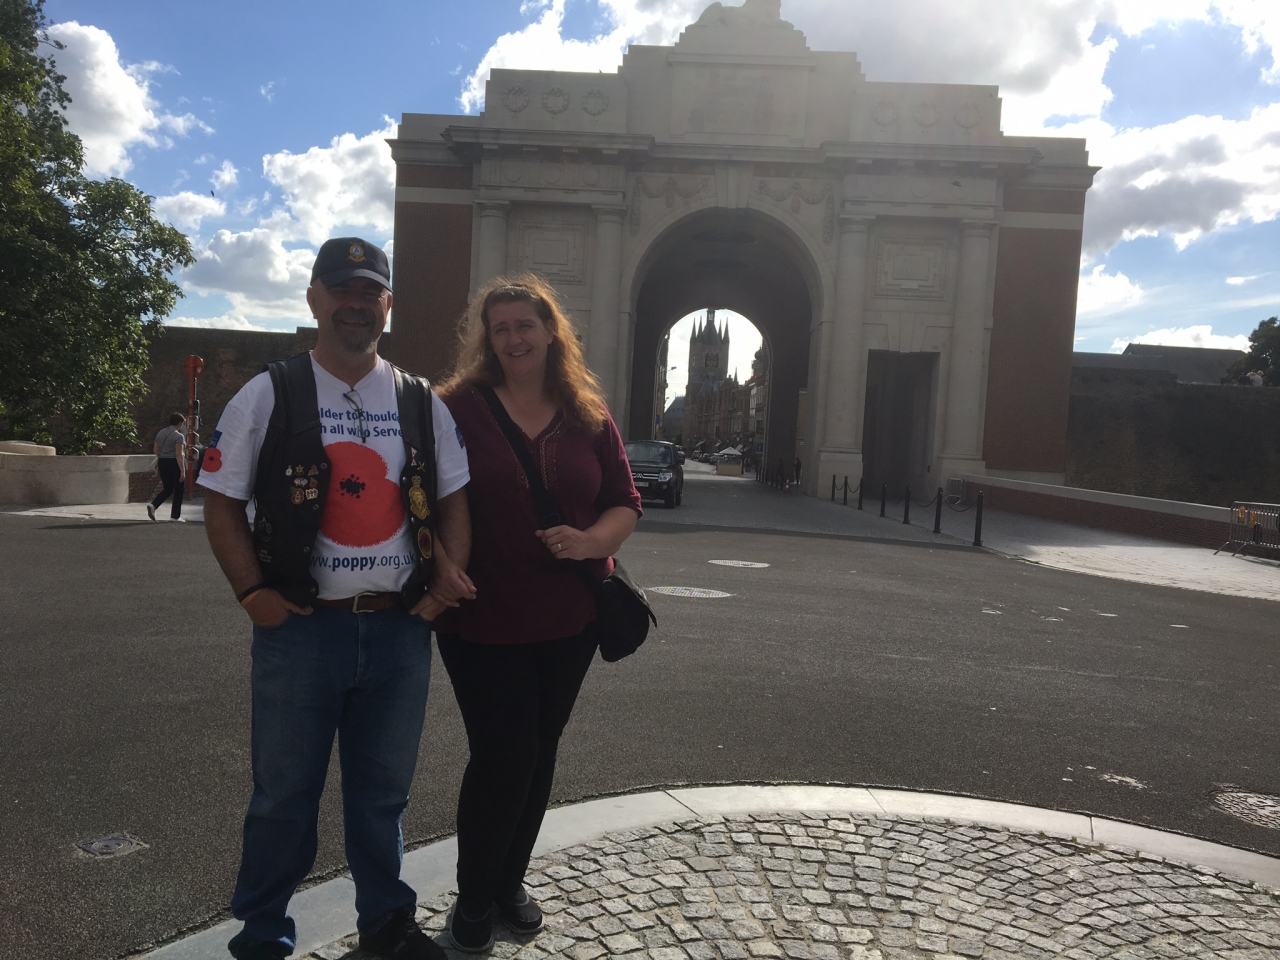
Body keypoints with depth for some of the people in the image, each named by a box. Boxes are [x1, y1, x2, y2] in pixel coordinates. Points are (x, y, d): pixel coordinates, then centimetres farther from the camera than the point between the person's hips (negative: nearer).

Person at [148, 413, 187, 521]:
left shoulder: (160, 433, 10)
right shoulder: (178, 436, -13)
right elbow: (179, 454, -19)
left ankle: (153, 505, -5)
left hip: (162, 463, 7)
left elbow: (155, 450, 14)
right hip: (174, 464, -7)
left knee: (168, 489, 17)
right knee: (178, 491, 4)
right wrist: (183, 471, -20)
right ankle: (175, 516, 7)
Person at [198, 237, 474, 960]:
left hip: (401, 629, 3)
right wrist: (253, 591, -10)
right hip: (301, 627, -2)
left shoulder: (423, 404, 7)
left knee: (384, 791, 17)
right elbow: (222, 504, 1)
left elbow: (453, 500, 10)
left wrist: (448, 583, -2)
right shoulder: (269, 397, -1)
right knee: (284, 793, 11)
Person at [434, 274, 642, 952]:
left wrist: (591, 540, -16)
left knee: (538, 752, 15)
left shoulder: (588, 417, 3)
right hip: (482, 618, -3)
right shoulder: (459, 407, -6)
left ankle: (511, 882, 37)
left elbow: (625, 504, 4)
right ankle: (472, 901, 24)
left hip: (570, 617, 4)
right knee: (500, 756, 1)